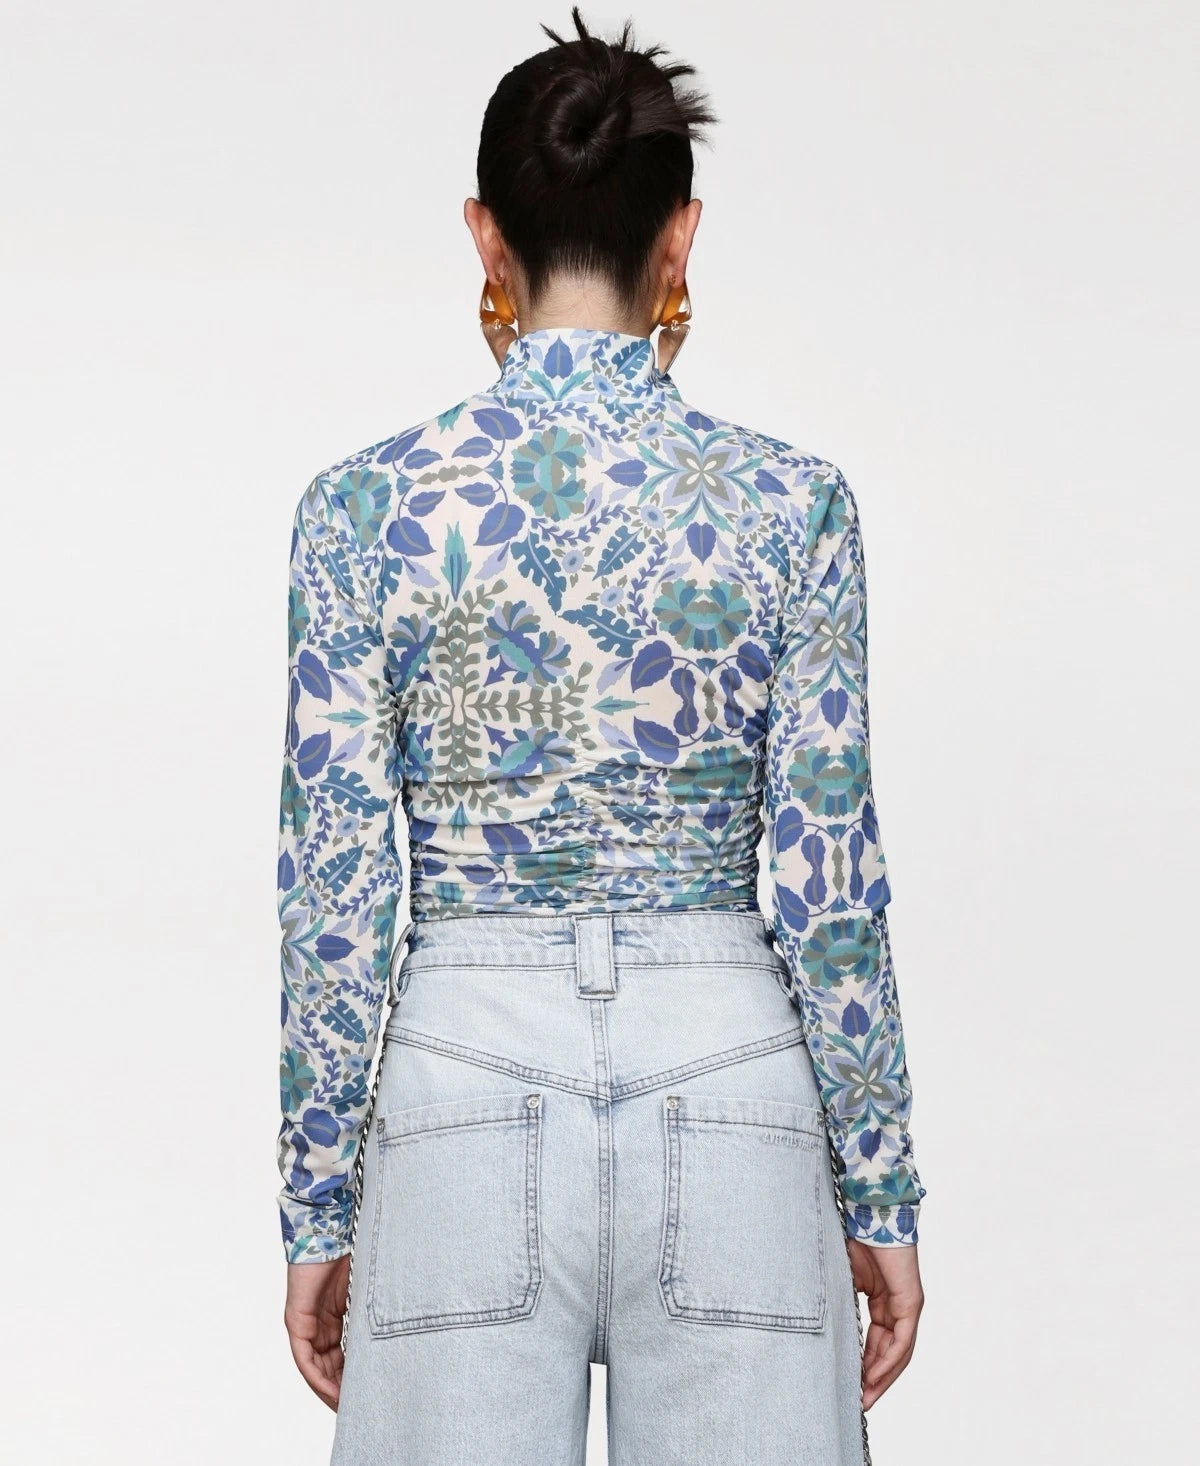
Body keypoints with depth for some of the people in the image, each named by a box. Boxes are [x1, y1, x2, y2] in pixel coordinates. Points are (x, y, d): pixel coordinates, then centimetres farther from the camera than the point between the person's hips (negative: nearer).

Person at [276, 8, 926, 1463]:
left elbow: (338, 895, -2)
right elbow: (827, 891, -4)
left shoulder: (366, 506, -3)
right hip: (729, 1084, 0)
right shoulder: (790, 504, -4)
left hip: (466, 1080, 0)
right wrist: (882, 1196, 6)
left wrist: (318, 1214, 6)